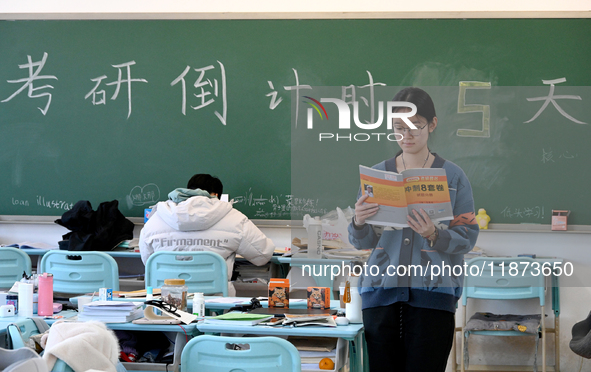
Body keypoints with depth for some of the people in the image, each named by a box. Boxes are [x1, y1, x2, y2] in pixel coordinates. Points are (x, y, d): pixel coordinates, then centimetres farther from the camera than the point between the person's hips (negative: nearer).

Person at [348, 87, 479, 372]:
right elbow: (361, 242, 9)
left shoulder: (452, 175, 6)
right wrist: (359, 222, -12)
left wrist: (435, 235, -18)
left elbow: (468, 237, 1)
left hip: (433, 289, -2)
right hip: (382, 287, 2)